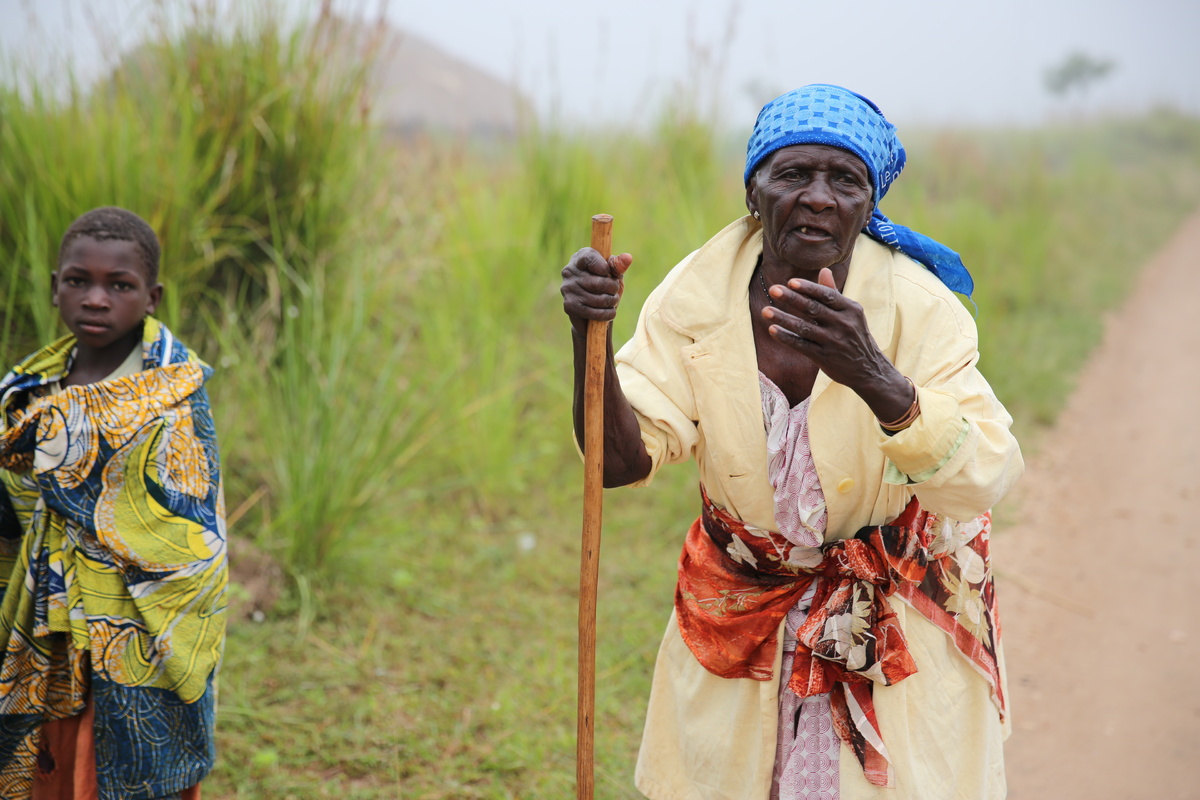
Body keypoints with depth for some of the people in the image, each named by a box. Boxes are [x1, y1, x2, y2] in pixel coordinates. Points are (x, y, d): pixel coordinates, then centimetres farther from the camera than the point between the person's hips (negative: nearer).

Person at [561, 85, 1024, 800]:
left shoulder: (919, 305, -21)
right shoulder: (697, 293, -14)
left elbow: (985, 480, -34)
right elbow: (623, 461, -18)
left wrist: (875, 378, -51)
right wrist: (590, 336, -36)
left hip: (898, 612, -2)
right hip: (741, 611, 2)